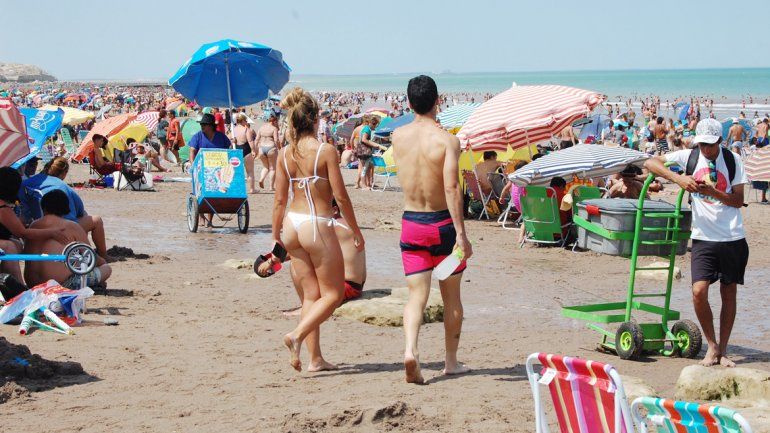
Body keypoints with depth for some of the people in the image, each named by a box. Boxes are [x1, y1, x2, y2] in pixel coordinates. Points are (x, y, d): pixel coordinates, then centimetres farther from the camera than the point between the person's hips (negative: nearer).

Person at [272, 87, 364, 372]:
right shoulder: (326, 151, -12)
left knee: (311, 295, 13)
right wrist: (356, 230, 1)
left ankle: (314, 357, 13)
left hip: (292, 224, 6)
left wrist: (276, 236, 16)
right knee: (333, 294, 6)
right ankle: (298, 335, -14)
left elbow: (280, 200, 5)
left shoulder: (285, 153, 2)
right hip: (318, 225, -6)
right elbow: (340, 196, -11)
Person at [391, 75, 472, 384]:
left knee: (417, 295, 3)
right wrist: (461, 233, -21)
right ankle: (451, 361, 22)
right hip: (442, 223, -3)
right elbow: (451, 188, -22)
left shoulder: (398, 137, 0)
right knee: (451, 296, 13)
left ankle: (410, 350, -21)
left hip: (410, 222, 3)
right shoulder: (447, 140, -14)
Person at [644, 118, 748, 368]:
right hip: (703, 237, 0)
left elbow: (739, 201, 0)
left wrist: (713, 192, -17)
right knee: (699, 291, -15)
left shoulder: (733, 161, 2)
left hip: (733, 237, 1)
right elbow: (650, 163, -2)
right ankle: (711, 346, 4)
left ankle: (722, 350, 19)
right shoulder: (689, 157, 2)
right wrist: (678, 178, -15)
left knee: (729, 294, 6)